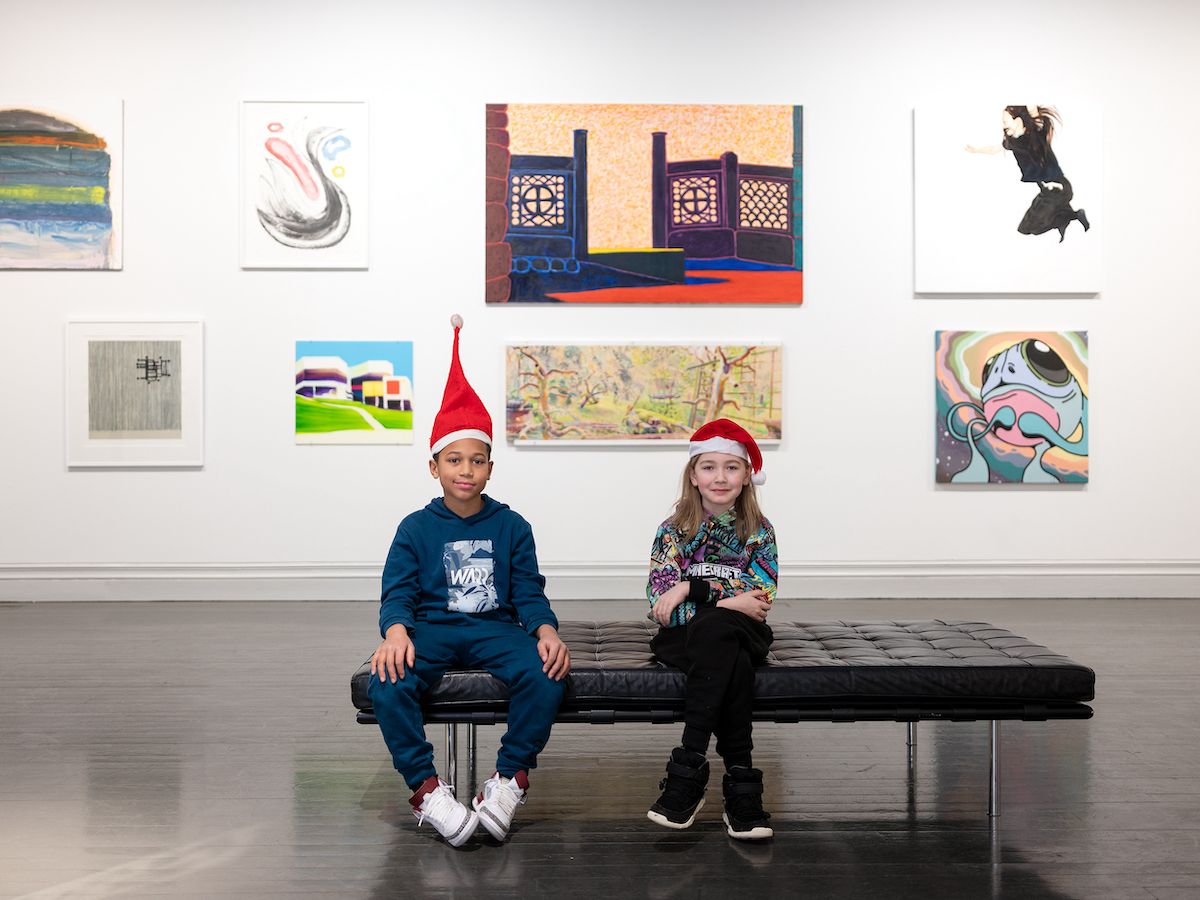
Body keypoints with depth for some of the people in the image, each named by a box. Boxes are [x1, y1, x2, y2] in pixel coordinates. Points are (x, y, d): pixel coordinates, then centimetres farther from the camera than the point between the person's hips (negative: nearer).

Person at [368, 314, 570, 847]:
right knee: (386, 683, -33)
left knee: (547, 676, -31)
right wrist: (396, 632, -25)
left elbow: (528, 592, 4)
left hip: (493, 627, 1)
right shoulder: (416, 528, 7)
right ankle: (425, 787, -18)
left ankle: (511, 778, -12)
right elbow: (398, 591, -1)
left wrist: (547, 631, -18)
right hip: (431, 628, 0)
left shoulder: (511, 527, 9)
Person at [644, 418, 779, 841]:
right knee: (733, 666, -34)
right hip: (682, 635, 0)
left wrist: (692, 588, -15)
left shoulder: (759, 532, 8)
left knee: (714, 633, -35)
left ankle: (688, 770, -33)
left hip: (740, 633, 1)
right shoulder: (673, 531, 6)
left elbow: (760, 600, -5)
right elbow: (661, 604, -5)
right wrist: (727, 600, -17)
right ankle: (740, 784, -31)